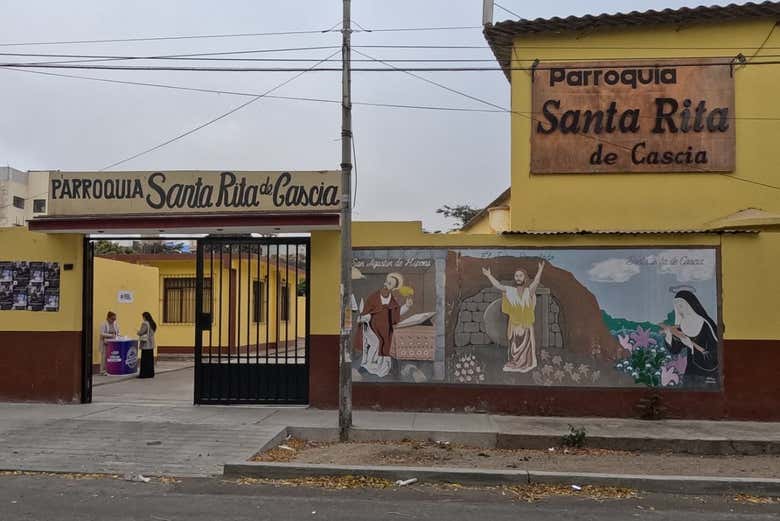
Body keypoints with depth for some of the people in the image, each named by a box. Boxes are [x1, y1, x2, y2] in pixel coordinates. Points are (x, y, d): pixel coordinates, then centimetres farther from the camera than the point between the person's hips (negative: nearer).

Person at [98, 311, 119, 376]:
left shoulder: (116, 324, 8)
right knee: (104, 356, -2)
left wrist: (117, 336, -6)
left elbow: (118, 333, 15)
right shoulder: (104, 324, -7)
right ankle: (103, 370, 5)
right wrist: (111, 335, -22)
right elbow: (102, 334, -15)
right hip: (105, 343, -5)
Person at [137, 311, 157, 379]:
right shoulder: (153, 324, 12)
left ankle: (144, 374, -2)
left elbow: (141, 333, -17)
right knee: (150, 359, 10)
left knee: (144, 359, -4)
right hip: (151, 344, 8)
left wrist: (138, 331, 5)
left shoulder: (145, 324, -14)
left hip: (145, 344, -8)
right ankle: (151, 373, 13)